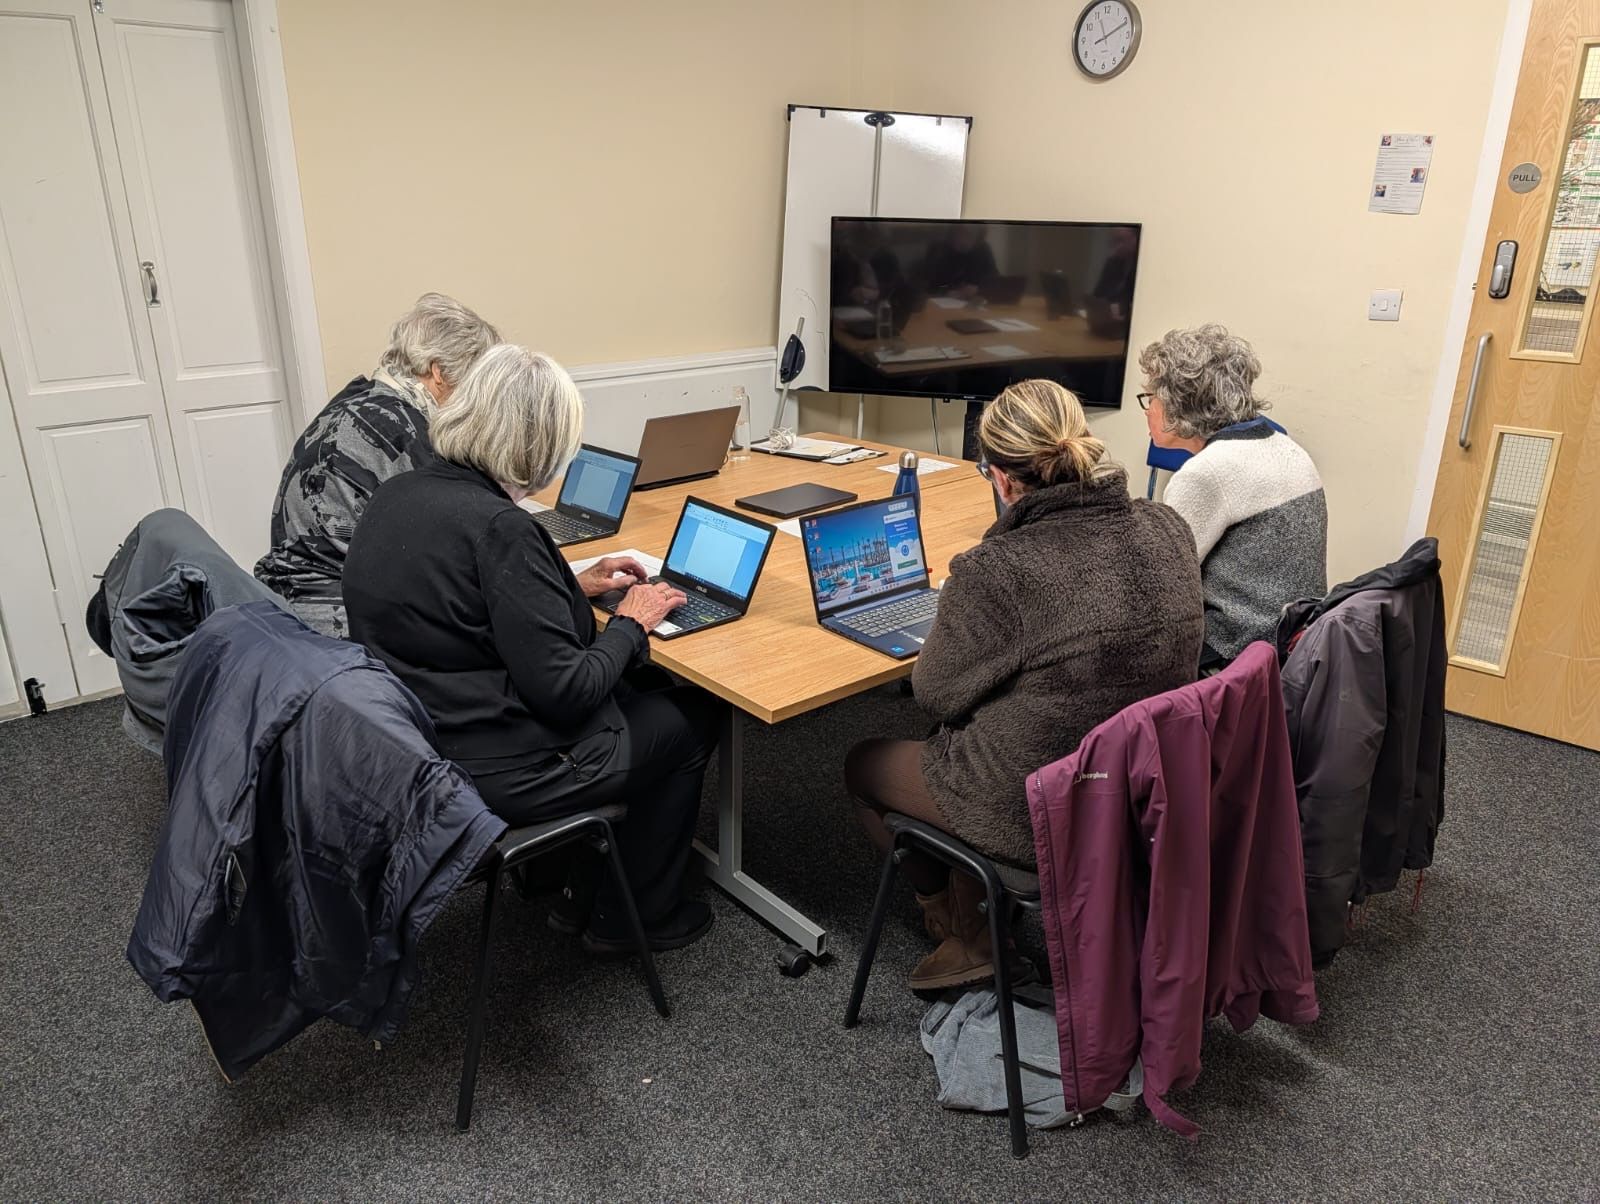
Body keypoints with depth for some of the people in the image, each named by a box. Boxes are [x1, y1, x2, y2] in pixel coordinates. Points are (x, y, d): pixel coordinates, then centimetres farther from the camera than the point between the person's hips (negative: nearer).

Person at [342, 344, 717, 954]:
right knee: (693, 719, 12)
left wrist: (573, 587, 14)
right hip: (495, 771, -9)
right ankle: (636, 915, 27)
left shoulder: (392, 496, 1)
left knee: (641, 689, 23)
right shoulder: (499, 527, -26)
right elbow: (566, 691, -24)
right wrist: (631, 623, -7)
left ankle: (582, 887, 31)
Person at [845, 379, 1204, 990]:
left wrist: (952, 615, 6)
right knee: (957, 738, 30)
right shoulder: (1168, 531, -8)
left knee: (864, 763, 19)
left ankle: (967, 938, 29)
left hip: (1036, 816, -7)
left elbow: (937, 694, -12)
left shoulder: (994, 573, -29)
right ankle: (975, 925, 34)